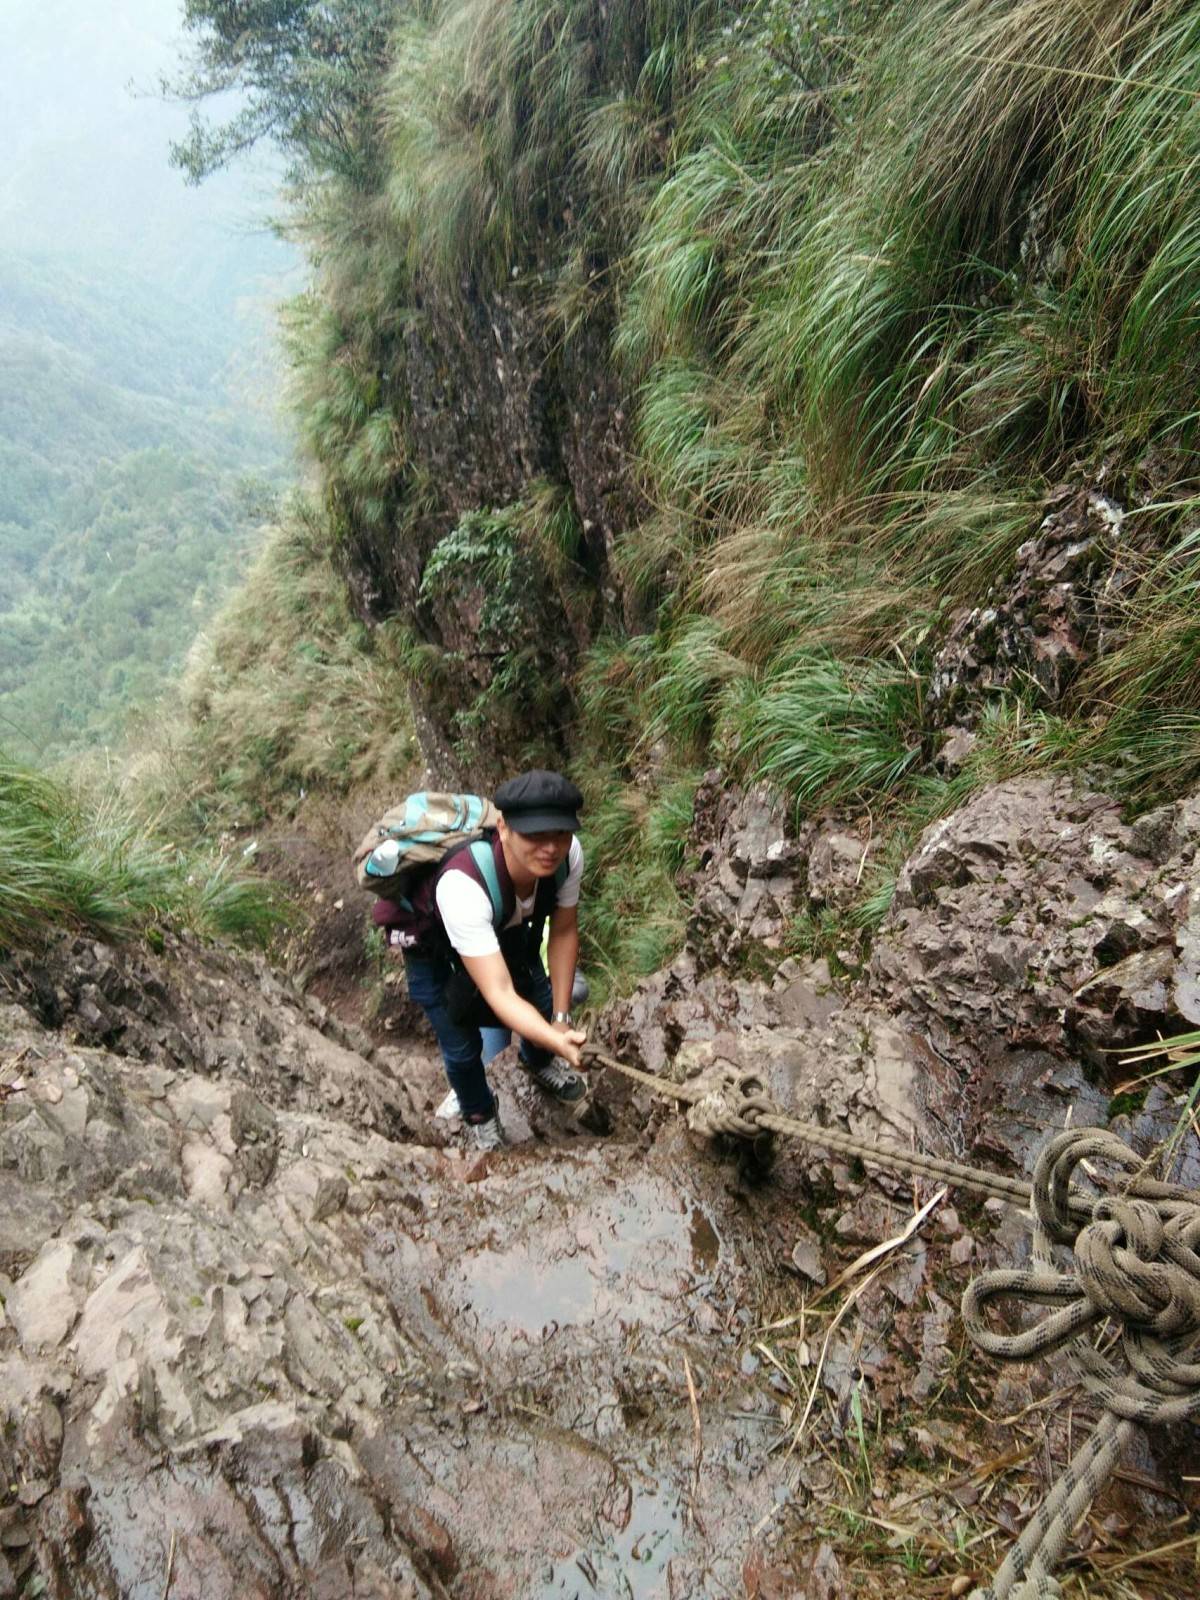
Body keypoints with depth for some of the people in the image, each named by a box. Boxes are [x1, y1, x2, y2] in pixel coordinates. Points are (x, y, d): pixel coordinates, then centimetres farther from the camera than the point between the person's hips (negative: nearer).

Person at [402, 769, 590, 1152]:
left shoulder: (568, 853, -33)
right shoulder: (462, 885, -48)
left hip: (505, 927, 4)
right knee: (462, 1046, 1)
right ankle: (480, 1116, 37)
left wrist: (561, 1019, -13)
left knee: (542, 1002, 12)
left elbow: (564, 931, -15)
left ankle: (538, 1063, 51)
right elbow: (499, 994, -48)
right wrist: (558, 1042, -62)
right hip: (433, 944, -4)